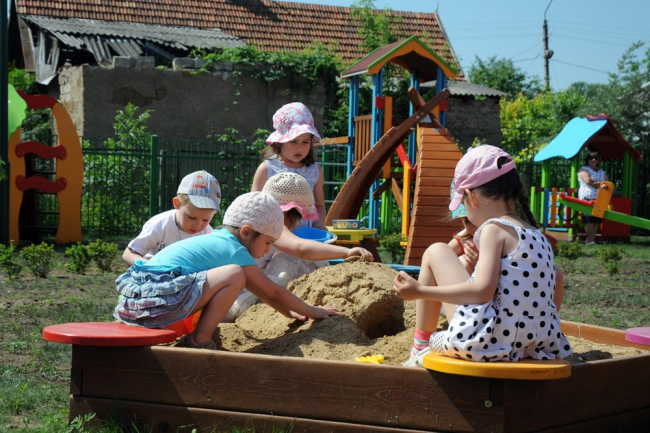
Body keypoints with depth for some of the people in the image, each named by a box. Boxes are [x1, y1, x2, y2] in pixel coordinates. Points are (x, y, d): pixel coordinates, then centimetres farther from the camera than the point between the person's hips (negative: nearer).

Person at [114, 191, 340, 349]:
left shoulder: (215, 239, 27)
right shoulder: (235, 251, 0)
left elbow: (257, 289, 38)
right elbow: (273, 292, 6)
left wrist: (289, 312, 43)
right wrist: (311, 311, 19)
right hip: (159, 299, -10)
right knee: (234, 275, -15)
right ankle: (199, 340, -8)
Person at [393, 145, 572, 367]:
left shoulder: (494, 228, -8)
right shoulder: (538, 235, 15)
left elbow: (483, 290, -18)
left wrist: (421, 291, -14)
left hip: (491, 342, -8)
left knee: (436, 252, 6)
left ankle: (421, 348, 11)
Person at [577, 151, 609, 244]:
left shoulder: (602, 172, 24)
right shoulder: (583, 169, 6)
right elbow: (588, 181, -11)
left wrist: (596, 183, -6)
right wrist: (601, 184, -2)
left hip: (599, 199, 5)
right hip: (587, 198, -5)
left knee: (596, 220, -1)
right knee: (589, 219, -14)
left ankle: (592, 239, 2)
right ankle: (589, 240, -11)